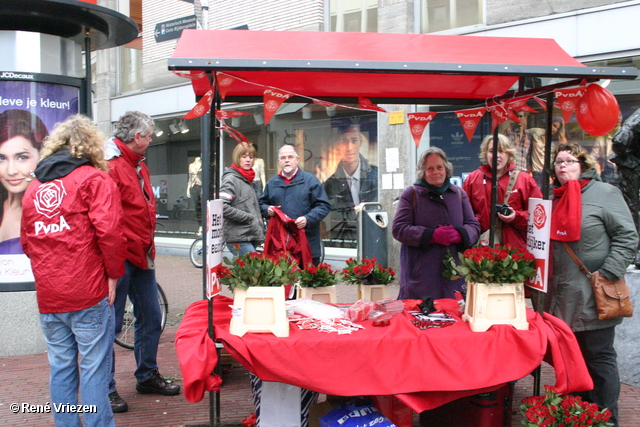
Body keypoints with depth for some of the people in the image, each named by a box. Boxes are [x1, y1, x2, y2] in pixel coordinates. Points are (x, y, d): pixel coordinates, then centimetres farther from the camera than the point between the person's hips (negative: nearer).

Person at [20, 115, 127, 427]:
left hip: (47, 296, 6)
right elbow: (108, 231, -17)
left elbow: (27, 241, 18)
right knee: (94, 369, 1)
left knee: (61, 368, 13)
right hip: (88, 294, -5)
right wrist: (114, 274, -7)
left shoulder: (34, 185, 14)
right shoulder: (95, 179, -5)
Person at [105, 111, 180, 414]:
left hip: (142, 255, 10)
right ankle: (106, 389, 14)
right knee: (111, 324, 1)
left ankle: (147, 376, 32)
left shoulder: (138, 164, 15)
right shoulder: (110, 165, -17)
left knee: (151, 319, 16)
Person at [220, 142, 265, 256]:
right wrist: (248, 217, -15)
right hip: (238, 239, -9)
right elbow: (222, 207, -20)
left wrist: (261, 230, 14)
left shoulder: (248, 179, 21)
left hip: (252, 237, 9)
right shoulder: (231, 179, -7)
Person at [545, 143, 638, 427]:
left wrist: (606, 274, -16)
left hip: (593, 297, -6)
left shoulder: (605, 193, -4)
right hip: (562, 295, 6)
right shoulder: (555, 198, 15)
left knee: (598, 358, 1)